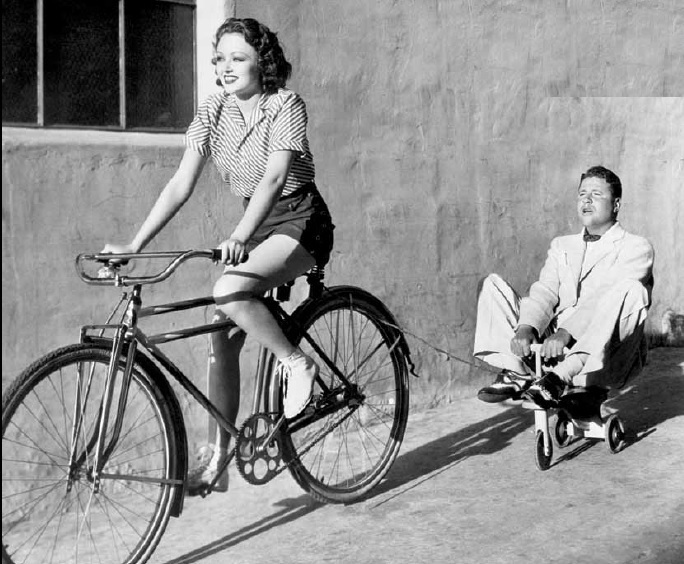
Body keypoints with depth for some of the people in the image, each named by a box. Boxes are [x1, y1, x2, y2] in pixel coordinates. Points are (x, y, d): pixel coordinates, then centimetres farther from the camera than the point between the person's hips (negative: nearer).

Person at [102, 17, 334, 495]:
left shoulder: (286, 105, -14)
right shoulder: (213, 113, 0)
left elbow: (275, 177, -27)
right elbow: (181, 185, -6)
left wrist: (239, 237, -42)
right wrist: (133, 246, -16)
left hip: (300, 222, -6)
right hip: (256, 225, 6)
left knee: (229, 292, -32)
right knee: (222, 338, -4)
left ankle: (296, 363, -9)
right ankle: (215, 459, 4)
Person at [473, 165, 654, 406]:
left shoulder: (636, 248, 6)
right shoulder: (562, 245, 23)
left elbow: (607, 298, -12)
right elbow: (545, 291, 6)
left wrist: (566, 332, -27)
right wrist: (526, 328, -16)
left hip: (601, 357, -4)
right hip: (554, 349, 4)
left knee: (631, 290, -32)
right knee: (492, 285, -3)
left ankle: (561, 377, -36)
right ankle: (516, 372, -18)